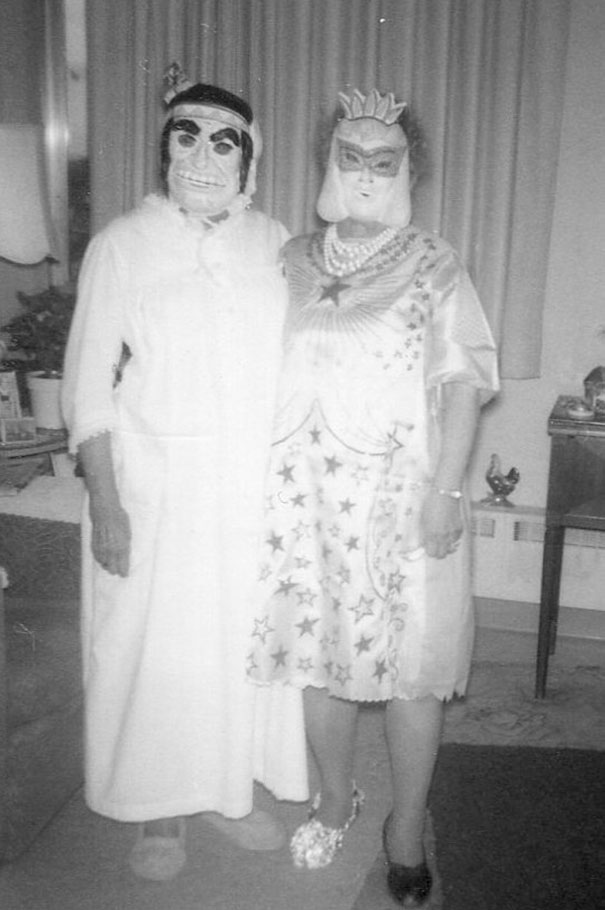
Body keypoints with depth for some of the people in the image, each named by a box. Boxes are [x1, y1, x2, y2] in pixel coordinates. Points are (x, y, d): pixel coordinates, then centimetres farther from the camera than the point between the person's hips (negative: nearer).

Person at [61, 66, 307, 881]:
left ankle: (232, 788, 36)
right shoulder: (121, 246, -5)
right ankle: (160, 808, 30)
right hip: (158, 493, -3)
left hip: (256, 493, 3)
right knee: (156, 647, 7)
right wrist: (105, 504, -12)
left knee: (247, 640, 13)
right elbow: (88, 385, -6)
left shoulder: (274, 243, 4)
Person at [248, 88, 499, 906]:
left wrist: (447, 490, -13)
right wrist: (267, 478, 8)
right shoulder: (294, 262, 8)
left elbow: (463, 383, -6)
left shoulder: (435, 267, -2)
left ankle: (407, 825, 25)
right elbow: (271, 375, 12)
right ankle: (335, 800, 36)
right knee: (317, 653, 12)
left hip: (402, 498, -3)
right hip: (307, 495, 4)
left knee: (409, 664, 4)